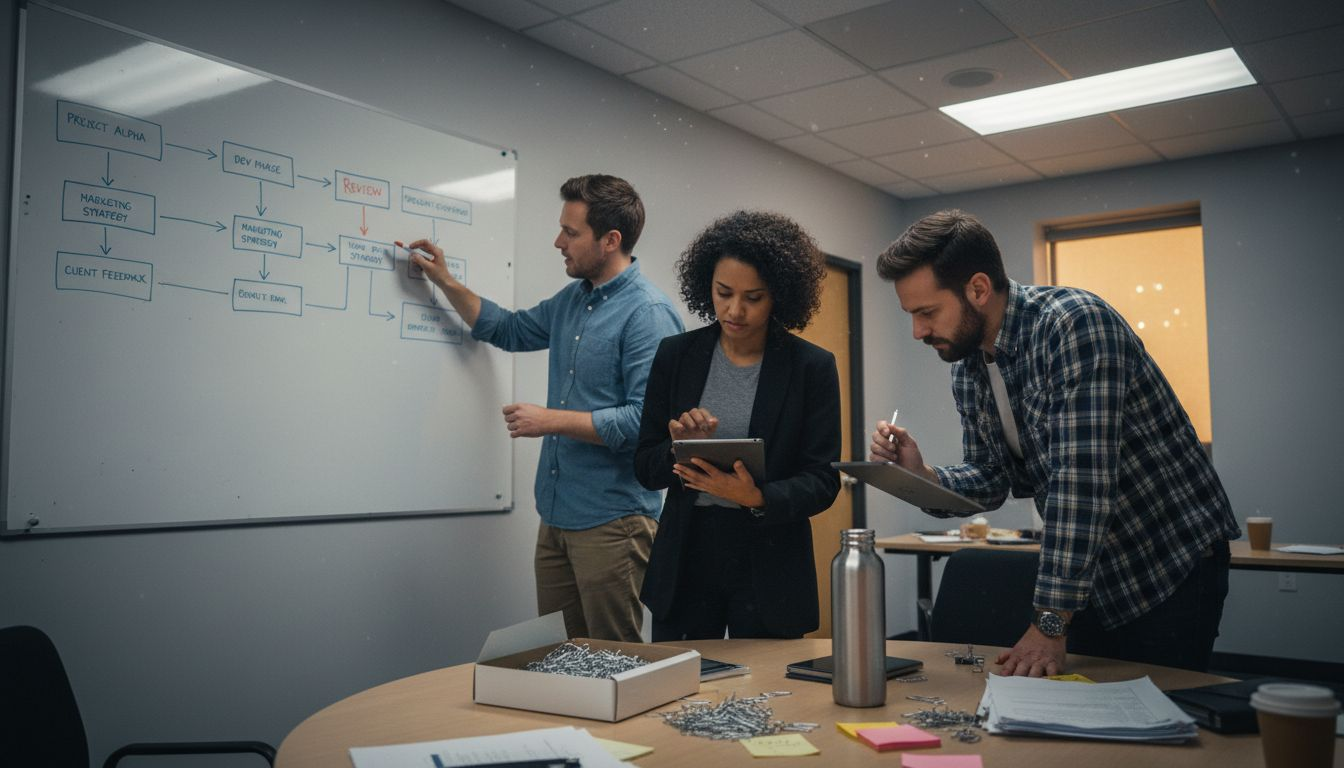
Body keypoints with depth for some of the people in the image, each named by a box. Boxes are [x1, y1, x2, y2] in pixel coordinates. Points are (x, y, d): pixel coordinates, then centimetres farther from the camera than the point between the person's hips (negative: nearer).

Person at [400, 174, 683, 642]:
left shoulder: (648, 313, -17)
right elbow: (508, 330, 27)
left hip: (610, 520, -8)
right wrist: (445, 282, 18)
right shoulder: (572, 300, 11)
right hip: (557, 515, 9)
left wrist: (552, 420, -17)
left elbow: (646, 420, -24)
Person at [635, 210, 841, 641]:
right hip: (685, 561, 2)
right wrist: (679, 449, -17)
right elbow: (645, 469, 4)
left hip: (769, 568, -1)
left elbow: (823, 481, -5)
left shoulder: (812, 367, -4)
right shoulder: (675, 355, 1)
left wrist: (757, 498, -23)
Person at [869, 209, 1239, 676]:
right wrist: (921, 475, -15)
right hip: (1090, 574, 7)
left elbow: (1082, 478, -32)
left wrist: (1051, 622, -31)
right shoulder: (967, 370, -2)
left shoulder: (1075, 324, -26)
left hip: (1172, 566, -7)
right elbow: (992, 480, 6)